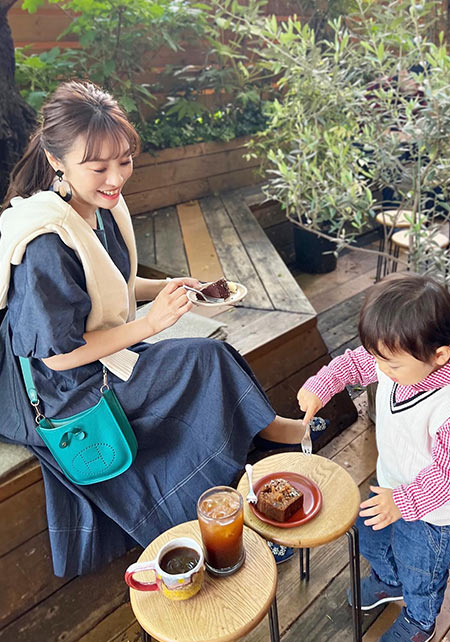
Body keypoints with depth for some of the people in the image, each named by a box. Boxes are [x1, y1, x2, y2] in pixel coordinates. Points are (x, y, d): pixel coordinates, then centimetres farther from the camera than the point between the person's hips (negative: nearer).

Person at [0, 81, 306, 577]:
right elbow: (59, 354, -24)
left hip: (101, 352, 8)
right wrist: (149, 323, -26)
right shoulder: (44, 242, -28)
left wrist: (162, 289, -5)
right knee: (206, 361, -13)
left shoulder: (102, 205, -2)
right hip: (63, 390, -8)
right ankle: (266, 428, 11)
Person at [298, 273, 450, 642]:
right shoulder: (399, 360, -21)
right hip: (390, 487, 6)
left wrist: (404, 502, -31)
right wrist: (321, 386, -17)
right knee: (370, 540, 31)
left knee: (419, 573, 23)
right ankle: (388, 581, 64)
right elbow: (355, 363, -4)